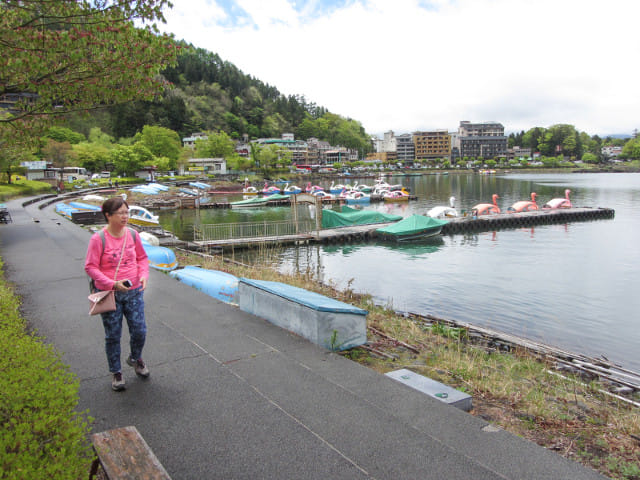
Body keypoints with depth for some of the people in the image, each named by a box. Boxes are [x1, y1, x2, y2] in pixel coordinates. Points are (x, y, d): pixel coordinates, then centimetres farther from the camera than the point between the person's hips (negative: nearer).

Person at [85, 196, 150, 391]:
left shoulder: (133, 234, -1)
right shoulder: (98, 239, -14)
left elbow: (142, 258, 11)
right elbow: (90, 267, -12)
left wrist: (144, 276, -7)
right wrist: (112, 284, -22)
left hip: (133, 292, 3)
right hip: (109, 294, -3)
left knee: (139, 331, 6)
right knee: (113, 335, 9)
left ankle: (135, 358, 37)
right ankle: (116, 372, 28)